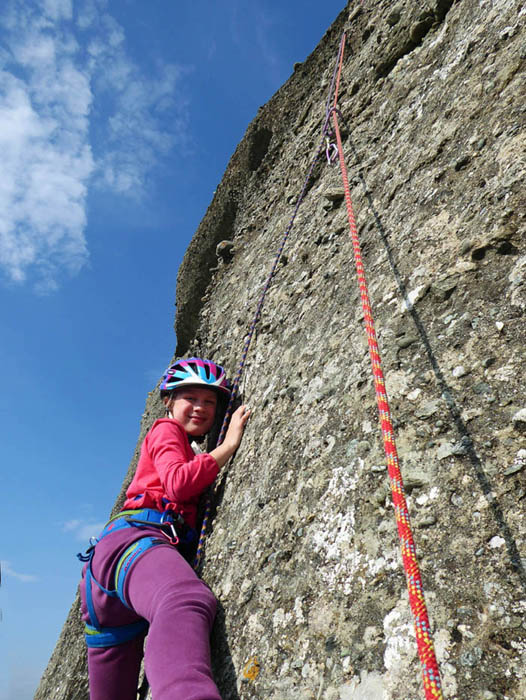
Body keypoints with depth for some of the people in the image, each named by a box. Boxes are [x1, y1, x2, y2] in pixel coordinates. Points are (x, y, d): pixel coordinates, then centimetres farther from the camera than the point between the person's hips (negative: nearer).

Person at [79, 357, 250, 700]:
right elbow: (178, 483, -8)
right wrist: (230, 443, -4)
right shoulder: (166, 429, 12)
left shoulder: (190, 455, 39)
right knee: (188, 601, -45)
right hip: (133, 536, -11)